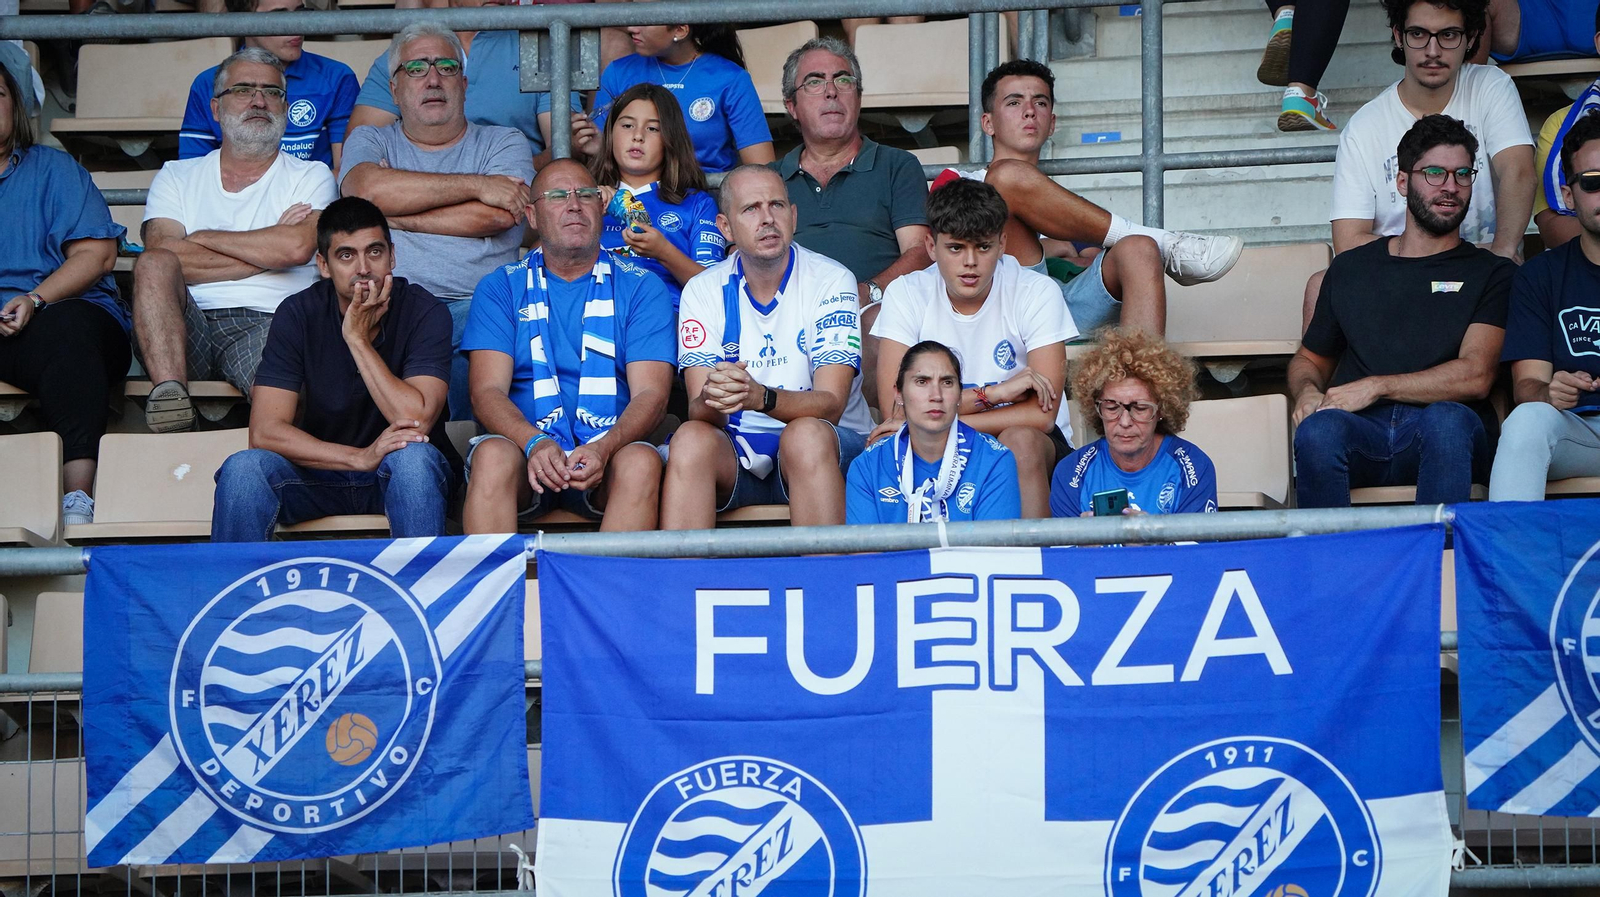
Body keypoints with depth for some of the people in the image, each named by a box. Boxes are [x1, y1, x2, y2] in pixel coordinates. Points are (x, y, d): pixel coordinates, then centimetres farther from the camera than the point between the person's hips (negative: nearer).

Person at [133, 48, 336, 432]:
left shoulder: (311, 177, 19)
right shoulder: (176, 177, 23)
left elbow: (297, 247, -4)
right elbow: (159, 259, 2)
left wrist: (202, 238, 4)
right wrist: (266, 250, 2)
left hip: (264, 322, -2)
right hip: (188, 326, 2)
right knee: (153, 264, -29)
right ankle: (170, 390, -45)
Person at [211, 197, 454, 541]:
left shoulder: (424, 312, -13)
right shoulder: (298, 314, -8)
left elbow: (417, 422, -25)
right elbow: (265, 432, -17)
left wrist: (359, 338, -24)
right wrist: (360, 457, -28)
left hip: (399, 474, -1)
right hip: (321, 468, 2)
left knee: (414, 459, -36)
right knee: (242, 469, -27)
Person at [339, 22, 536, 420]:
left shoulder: (503, 143, 19)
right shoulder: (370, 142, 23)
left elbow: (495, 215, -1)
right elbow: (366, 189, -3)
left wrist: (397, 218, 1)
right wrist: (476, 185, -3)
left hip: (477, 302, -1)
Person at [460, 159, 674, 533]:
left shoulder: (642, 288, 11)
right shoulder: (501, 288, 12)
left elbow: (650, 393, 1)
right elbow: (487, 391, 1)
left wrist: (605, 448, -22)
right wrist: (535, 444, -22)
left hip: (609, 454, 0)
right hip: (526, 446, 0)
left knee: (642, 461, -33)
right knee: (492, 455, -33)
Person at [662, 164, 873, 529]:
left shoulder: (830, 280, -5)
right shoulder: (704, 290, 2)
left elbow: (830, 405, -15)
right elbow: (697, 412, -7)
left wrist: (761, 397, -35)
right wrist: (712, 401, -32)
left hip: (828, 448, -1)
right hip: (735, 452, 2)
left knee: (806, 434, -34)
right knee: (690, 439, -29)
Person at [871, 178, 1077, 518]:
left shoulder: (1038, 292, -11)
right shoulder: (905, 295, -7)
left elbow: (1042, 414, -19)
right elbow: (895, 410, -16)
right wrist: (994, 393, -21)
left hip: (1034, 448, 0)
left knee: (1020, 441, -34)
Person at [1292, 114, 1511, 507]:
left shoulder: (1491, 273, 17)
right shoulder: (1351, 268, 26)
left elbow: (1475, 376, 2)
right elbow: (1309, 358, 34)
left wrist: (1377, 386, -7)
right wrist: (1307, 391, 9)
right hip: (1359, 434, 2)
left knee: (1448, 420, -38)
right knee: (1318, 429, -34)